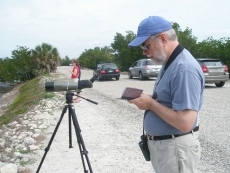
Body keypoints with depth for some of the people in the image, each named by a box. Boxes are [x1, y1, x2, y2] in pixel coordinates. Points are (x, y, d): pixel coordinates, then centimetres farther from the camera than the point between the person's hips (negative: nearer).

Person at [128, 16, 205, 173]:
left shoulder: (184, 69, -24)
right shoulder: (169, 63, 8)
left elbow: (185, 123, -28)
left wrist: (151, 104, -19)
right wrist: (148, 99, 3)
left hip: (175, 148, -9)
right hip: (160, 143, 9)